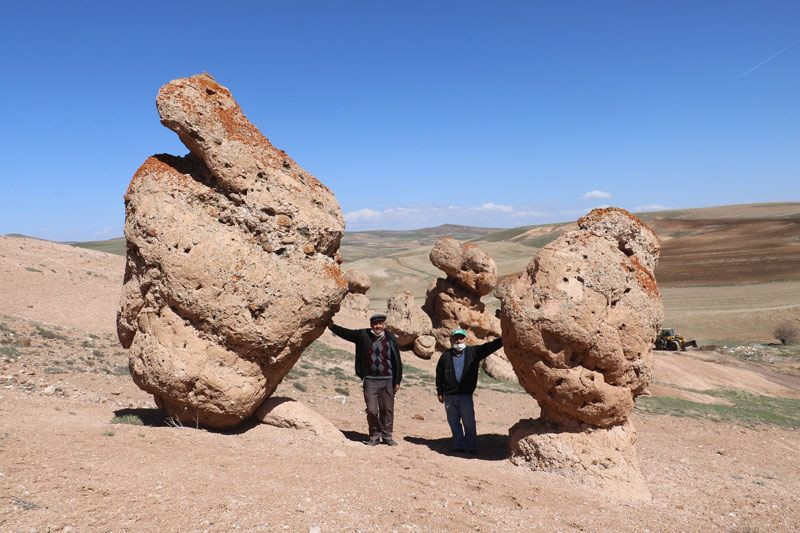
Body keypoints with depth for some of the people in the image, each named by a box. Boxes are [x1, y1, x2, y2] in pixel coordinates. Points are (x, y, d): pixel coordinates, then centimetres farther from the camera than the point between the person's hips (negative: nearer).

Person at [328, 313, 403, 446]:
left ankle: (387, 436, 22)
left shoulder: (391, 338, 0)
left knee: (387, 410, 7)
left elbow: (397, 361, 4)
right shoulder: (363, 335, 0)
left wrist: (397, 381, 3)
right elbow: (345, 333, 9)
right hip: (370, 380, 0)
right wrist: (331, 325, -2)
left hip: (387, 381, 0)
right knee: (371, 410, 1)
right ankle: (374, 436, 19)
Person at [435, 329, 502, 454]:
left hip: (466, 395, -1)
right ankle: (459, 446, 21)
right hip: (449, 396, 1)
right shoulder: (446, 356, 2)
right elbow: (439, 375, 7)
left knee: (469, 423, 2)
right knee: (454, 422, 9)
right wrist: (440, 392, 7)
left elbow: (489, 346, -6)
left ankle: (471, 447, 14)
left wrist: (504, 340, -18)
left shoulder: (473, 352, 1)